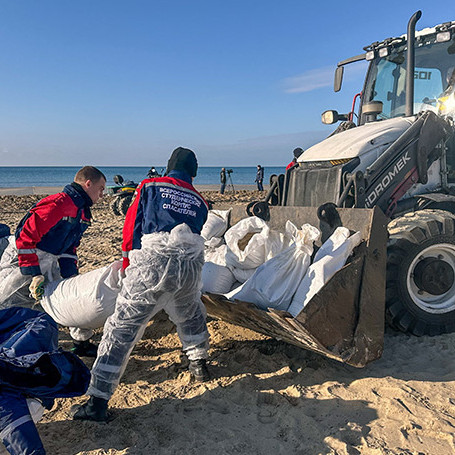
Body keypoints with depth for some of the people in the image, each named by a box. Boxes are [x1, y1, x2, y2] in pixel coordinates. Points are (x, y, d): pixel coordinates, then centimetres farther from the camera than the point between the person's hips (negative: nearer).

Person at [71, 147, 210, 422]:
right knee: (191, 314, 33)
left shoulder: (150, 186, 16)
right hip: (191, 265, 4)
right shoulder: (199, 201, 24)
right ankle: (199, 364, 46)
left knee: (122, 329, 3)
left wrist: (129, 262, 29)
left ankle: (98, 402, 4)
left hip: (153, 262, -3)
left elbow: (131, 228, 14)